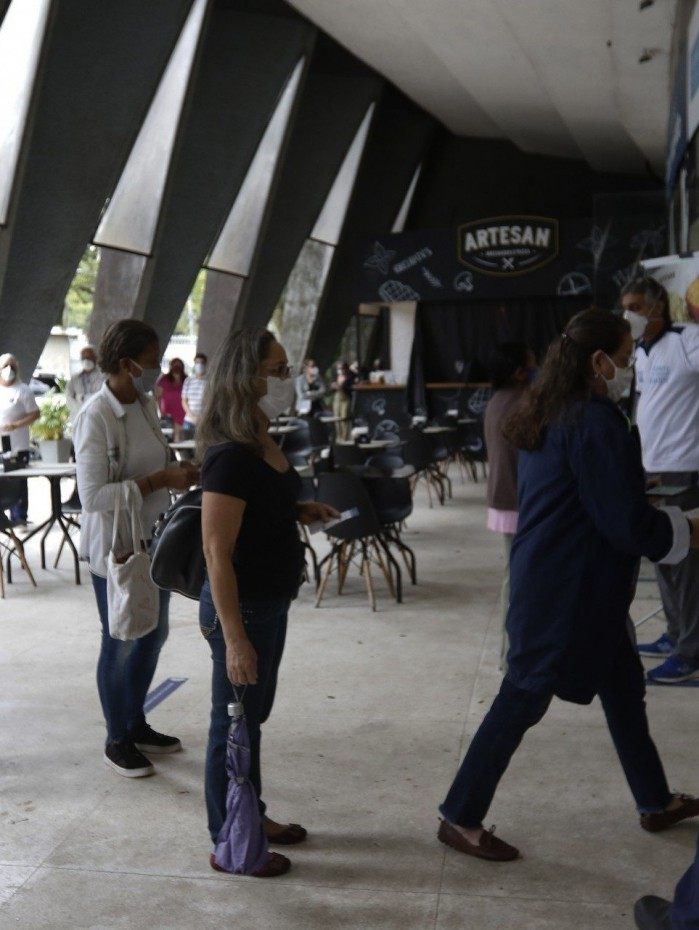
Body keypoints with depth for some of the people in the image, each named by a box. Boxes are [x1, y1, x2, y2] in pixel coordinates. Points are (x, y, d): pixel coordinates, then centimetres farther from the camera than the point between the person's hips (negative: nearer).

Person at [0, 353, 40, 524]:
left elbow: (35, 414, -4)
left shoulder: (23, 390, -2)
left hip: (17, 446, -4)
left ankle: (19, 516, 6)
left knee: (18, 482, 0)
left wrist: (16, 425, -16)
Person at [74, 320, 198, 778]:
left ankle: (136, 725, 36)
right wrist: (162, 480, -25)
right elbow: (94, 495, -25)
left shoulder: (146, 404, 4)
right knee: (121, 643, 6)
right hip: (115, 547, -8)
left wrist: (179, 471, -4)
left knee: (153, 635, 18)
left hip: (153, 541, 8)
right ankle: (116, 741, 25)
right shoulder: (96, 416, -20)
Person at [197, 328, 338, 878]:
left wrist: (301, 512, 4)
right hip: (242, 607, -9)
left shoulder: (263, 443, 4)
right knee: (234, 723, 7)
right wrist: (234, 638, -25)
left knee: (255, 714, 22)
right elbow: (217, 550, -25)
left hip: (270, 604, 9)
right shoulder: (231, 457, -24)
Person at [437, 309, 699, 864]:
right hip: (569, 590, -10)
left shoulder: (550, 414, 8)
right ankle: (461, 819, 13)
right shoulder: (597, 421, -21)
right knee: (525, 698, 0)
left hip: (553, 581, 10)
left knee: (622, 686, 21)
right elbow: (627, 524, -21)